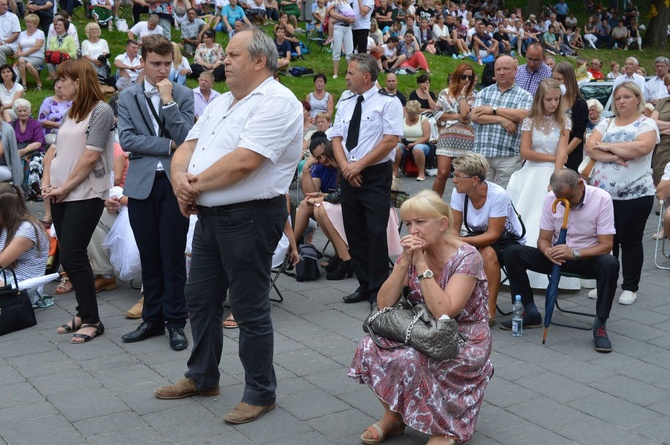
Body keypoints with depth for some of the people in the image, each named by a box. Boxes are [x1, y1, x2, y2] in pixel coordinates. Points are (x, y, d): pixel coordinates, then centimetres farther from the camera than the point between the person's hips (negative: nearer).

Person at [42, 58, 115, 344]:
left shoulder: (101, 111, -9)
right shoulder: (72, 113, 15)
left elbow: (90, 157, -15)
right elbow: (55, 150, 16)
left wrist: (65, 187, -12)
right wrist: (47, 183, 1)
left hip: (85, 195, -8)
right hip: (60, 195, 8)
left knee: (72, 257, -9)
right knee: (70, 257, 9)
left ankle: (92, 321, 1)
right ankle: (83, 314, 18)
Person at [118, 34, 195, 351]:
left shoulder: (184, 96, 3)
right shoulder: (127, 97, 7)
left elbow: (186, 138, -9)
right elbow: (126, 140, -5)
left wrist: (168, 100, -13)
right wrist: (168, 145, -9)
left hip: (174, 183, -2)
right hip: (141, 184, 2)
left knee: (173, 256, 1)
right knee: (149, 257, 10)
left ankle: (176, 322, 12)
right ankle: (152, 319, 22)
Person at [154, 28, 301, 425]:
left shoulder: (277, 103, -14)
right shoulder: (222, 103, 16)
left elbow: (242, 162, -25)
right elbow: (188, 147, 13)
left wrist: (196, 183, -11)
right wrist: (181, 178, -10)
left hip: (250, 217, -9)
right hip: (209, 215, 9)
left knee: (250, 310, 1)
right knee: (201, 300, 17)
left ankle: (261, 394, 17)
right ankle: (203, 378, 35)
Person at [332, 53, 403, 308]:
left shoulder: (388, 103, -5)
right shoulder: (345, 103, 13)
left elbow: (390, 140, -13)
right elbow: (336, 138, 11)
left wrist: (359, 165, -16)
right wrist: (345, 166, -7)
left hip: (376, 175, -6)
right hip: (349, 176, 6)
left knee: (376, 233, -7)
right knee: (354, 233, 9)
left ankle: (378, 291, 3)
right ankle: (364, 286, 19)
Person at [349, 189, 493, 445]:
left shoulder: (467, 258, -18)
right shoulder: (413, 253, -1)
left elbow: (443, 311, -30)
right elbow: (384, 305, -9)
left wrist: (421, 263, -26)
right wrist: (405, 261, -19)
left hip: (465, 341, -5)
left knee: (407, 361, -31)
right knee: (371, 348, -21)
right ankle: (393, 416, 2)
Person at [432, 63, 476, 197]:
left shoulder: (472, 96, 9)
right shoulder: (445, 93, 12)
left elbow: (465, 113, -9)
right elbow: (437, 114, 4)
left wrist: (462, 94, -1)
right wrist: (456, 116, -3)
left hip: (465, 137, 0)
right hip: (447, 136, 0)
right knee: (442, 173, -9)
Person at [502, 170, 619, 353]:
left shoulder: (601, 199, -16)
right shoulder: (551, 198, -7)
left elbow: (606, 245, -19)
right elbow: (544, 239, -3)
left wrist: (574, 253, -34)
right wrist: (548, 251, -28)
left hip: (588, 258, -3)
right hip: (558, 257, 3)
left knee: (610, 264, -39)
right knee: (511, 252, -17)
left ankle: (600, 326, -23)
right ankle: (531, 314, -7)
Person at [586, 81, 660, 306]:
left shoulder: (647, 124, -1)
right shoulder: (606, 124, 13)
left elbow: (642, 147, -20)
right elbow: (590, 147, -1)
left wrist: (608, 146, -11)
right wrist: (613, 157, -18)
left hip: (635, 195, -4)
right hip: (603, 192, 4)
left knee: (630, 241, 3)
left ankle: (630, 287, 13)